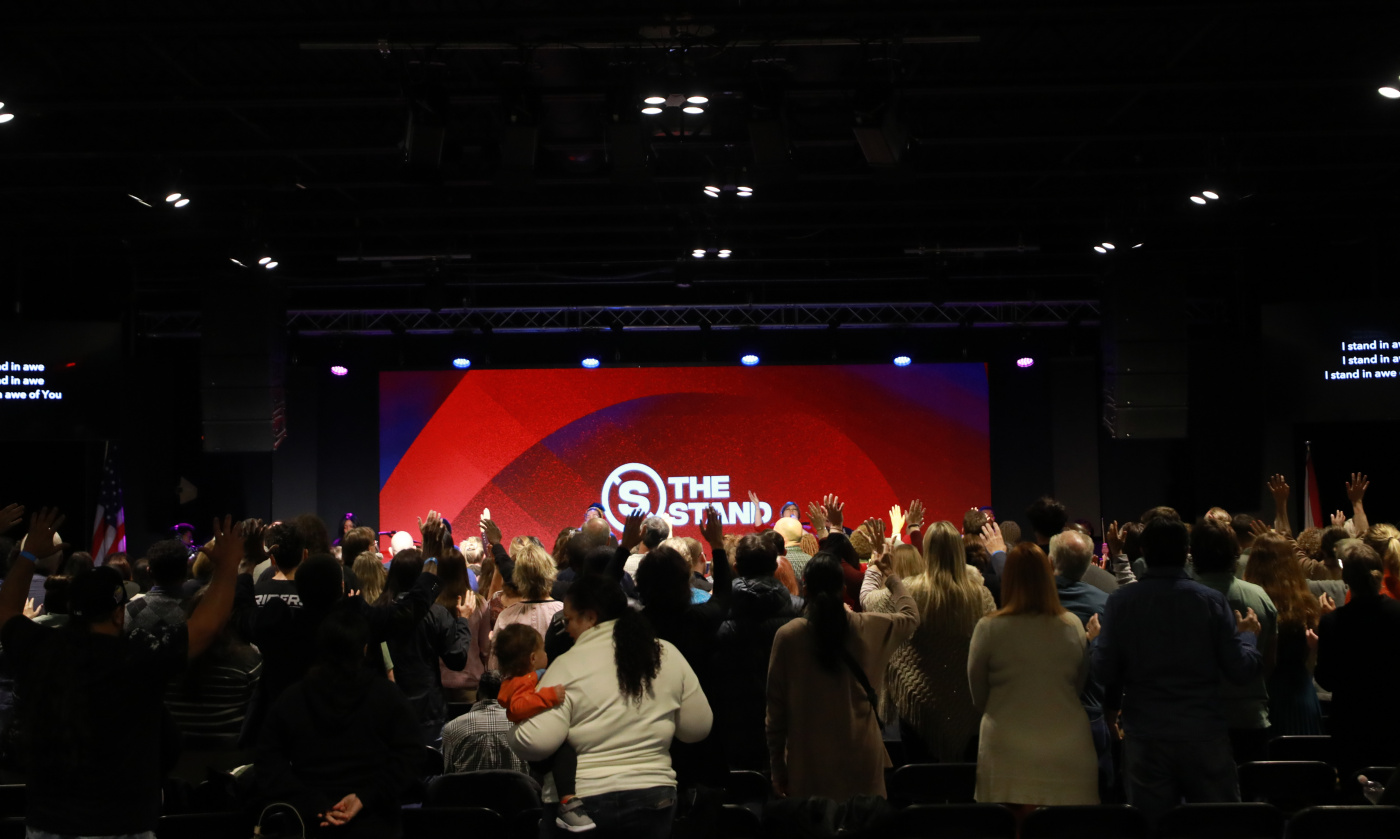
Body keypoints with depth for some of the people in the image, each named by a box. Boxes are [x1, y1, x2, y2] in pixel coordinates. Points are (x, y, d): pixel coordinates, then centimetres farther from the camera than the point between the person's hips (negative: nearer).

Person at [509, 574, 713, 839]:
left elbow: (535, 742, -18)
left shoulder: (569, 665, -12)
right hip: (652, 798, 4)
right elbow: (698, 728, 7)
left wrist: (517, 725, 3)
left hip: (578, 803, -3)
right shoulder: (668, 655, 1)